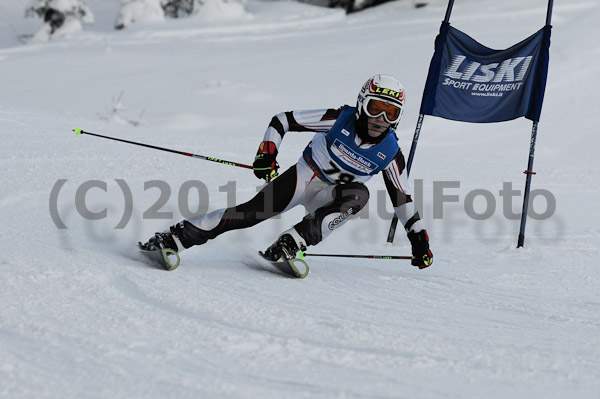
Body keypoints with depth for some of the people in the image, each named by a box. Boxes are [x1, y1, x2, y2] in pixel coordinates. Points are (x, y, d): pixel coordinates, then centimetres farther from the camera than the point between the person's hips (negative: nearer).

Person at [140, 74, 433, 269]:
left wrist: (419, 239, 5)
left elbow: (402, 200, 7)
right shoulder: (341, 119, -13)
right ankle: (177, 237, -27)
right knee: (254, 211, -25)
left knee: (359, 195, -33)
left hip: (329, 200, 2)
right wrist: (267, 152, -20)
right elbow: (282, 120, -7)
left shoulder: (390, 153, -6)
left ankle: (295, 240, -40)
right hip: (306, 175, -2)